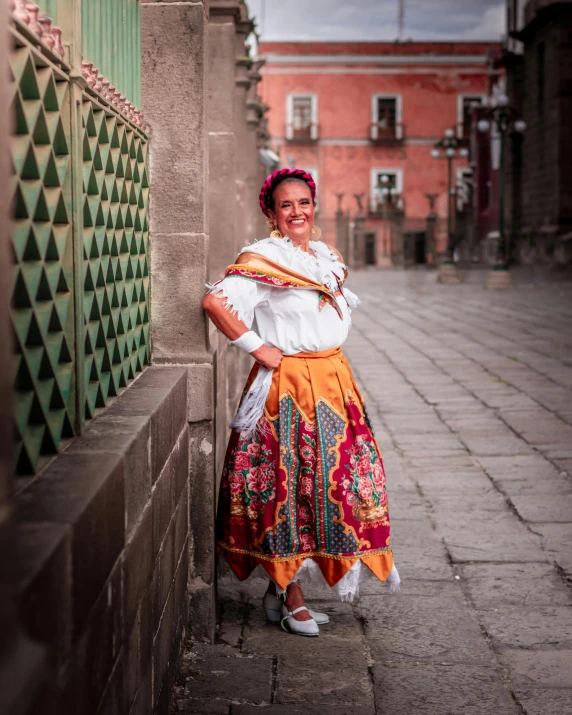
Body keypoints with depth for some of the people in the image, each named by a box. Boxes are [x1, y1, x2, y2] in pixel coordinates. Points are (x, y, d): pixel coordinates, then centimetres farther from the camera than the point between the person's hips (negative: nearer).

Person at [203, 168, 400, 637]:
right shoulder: (262, 260, -11)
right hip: (286, 385, -7)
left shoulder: (328, 258, 13)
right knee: (288, 486, -2)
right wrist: (257, 348, -17)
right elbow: (215, 302, -23)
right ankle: (291, 599, 9)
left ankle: (281, 586, 21)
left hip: (333, 382, 8)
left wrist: (333, 350, 13)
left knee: (335, 483, 8)